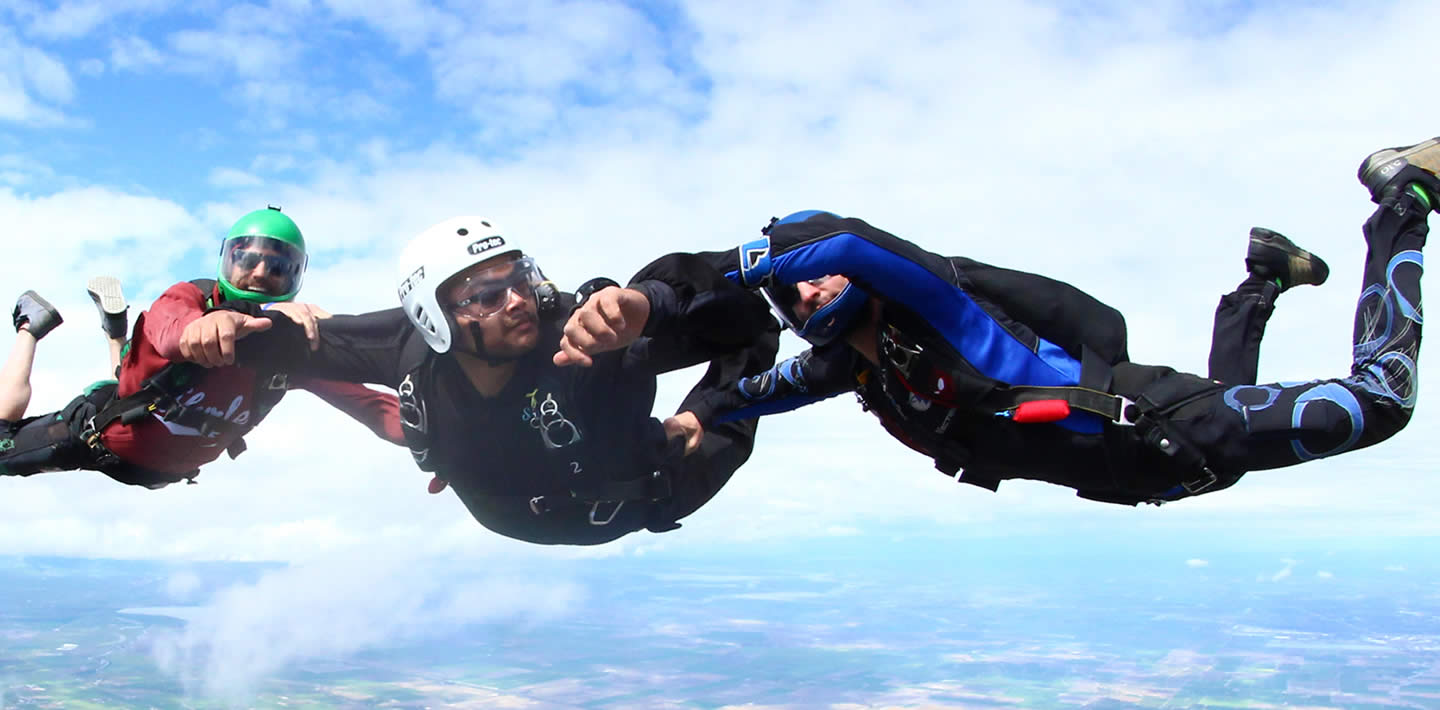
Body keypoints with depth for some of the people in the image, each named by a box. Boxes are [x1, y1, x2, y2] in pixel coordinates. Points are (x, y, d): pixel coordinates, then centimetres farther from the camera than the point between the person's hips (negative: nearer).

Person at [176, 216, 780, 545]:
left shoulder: (585, 335, -44)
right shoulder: (409, 349, -32)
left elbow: (745, 319, -52)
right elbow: (304, 338, -19)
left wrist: (642, 304, -70)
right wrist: (226, 325, -40)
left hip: (648, 495, -3)